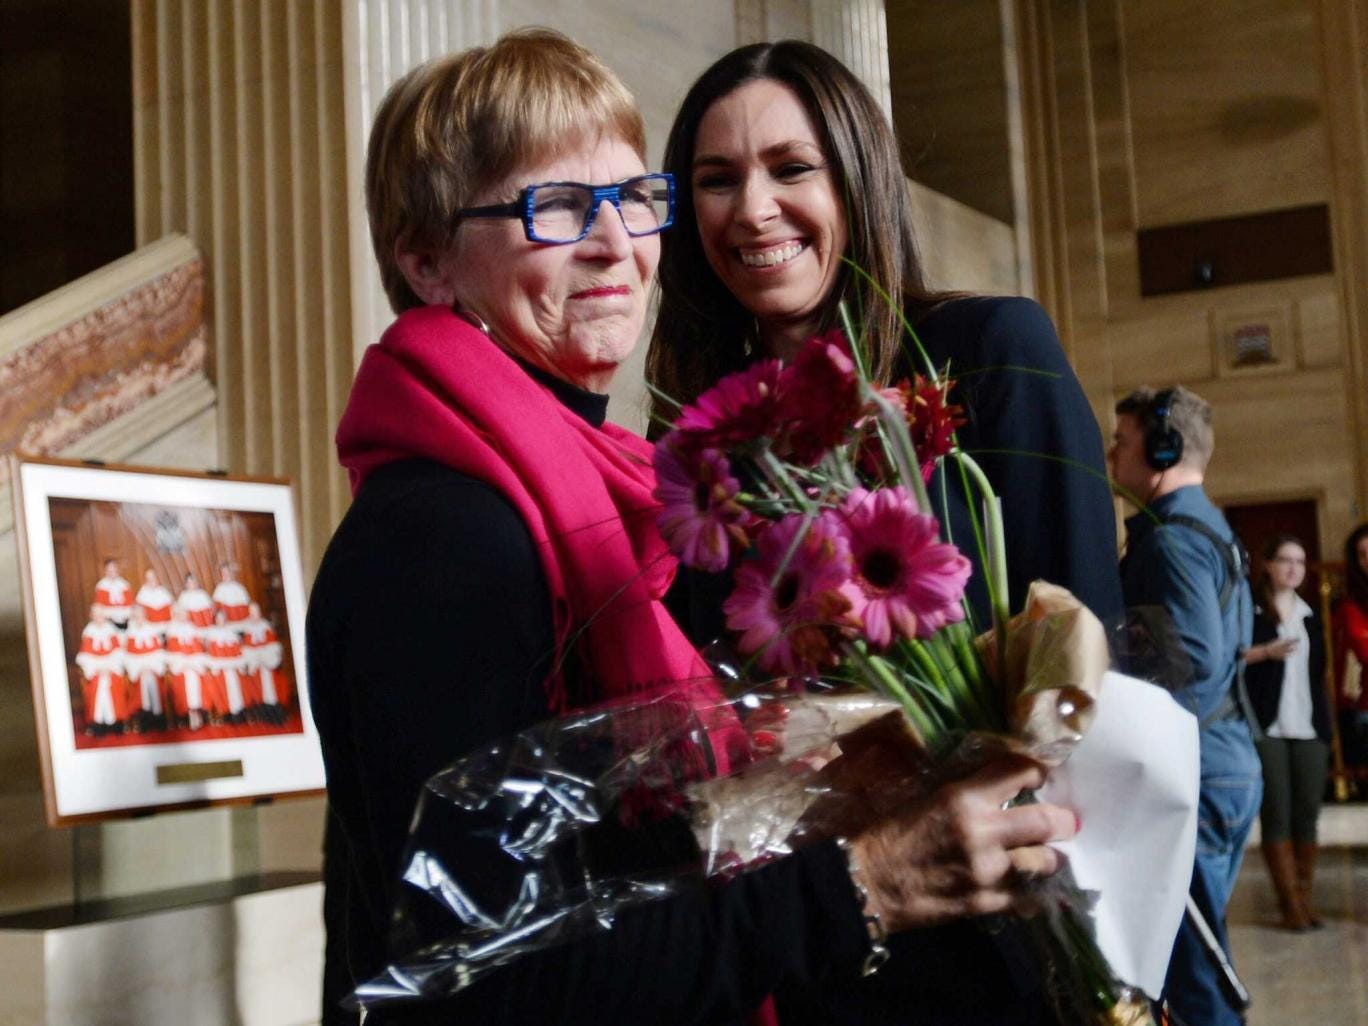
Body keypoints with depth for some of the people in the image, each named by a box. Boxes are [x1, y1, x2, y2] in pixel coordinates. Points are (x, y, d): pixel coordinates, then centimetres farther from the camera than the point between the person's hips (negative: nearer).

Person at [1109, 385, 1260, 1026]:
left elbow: (1194, 661, -25)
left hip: (1195, 777, -10)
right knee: (1200, 956, 18)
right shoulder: (1211, 528, 17)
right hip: (1229, 764, 10)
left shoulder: (1172, 538, -15)